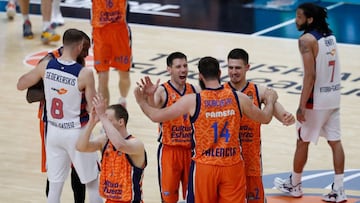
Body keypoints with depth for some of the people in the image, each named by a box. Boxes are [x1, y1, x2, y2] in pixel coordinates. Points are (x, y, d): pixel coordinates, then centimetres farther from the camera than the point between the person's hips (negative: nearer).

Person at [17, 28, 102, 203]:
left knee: (55, 185, 10)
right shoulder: (85, 74, -20)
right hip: (76, 133, -4)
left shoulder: (45, 66, -8)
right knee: (92, 182, 13)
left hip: (53, 131, 4)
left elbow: (21, 85, 7)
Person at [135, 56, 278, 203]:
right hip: (232, 166, 2)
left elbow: (156, 116, -3)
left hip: (204, 167, -2)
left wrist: (141, 102, 16)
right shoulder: (238, 98, -3)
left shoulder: (192, 101, -10)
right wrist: (270, 100, 34)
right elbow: (265, 118, 12)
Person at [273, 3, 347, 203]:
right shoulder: (330, 36, 8)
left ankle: (294, 185, 23)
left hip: (316, 99, -7)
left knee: (303, 141, 9)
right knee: (335, 141, 7)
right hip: (334, 96, 7)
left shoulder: (307, 40, -17)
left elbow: (310, 75, -23)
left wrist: (302, 106, -21)